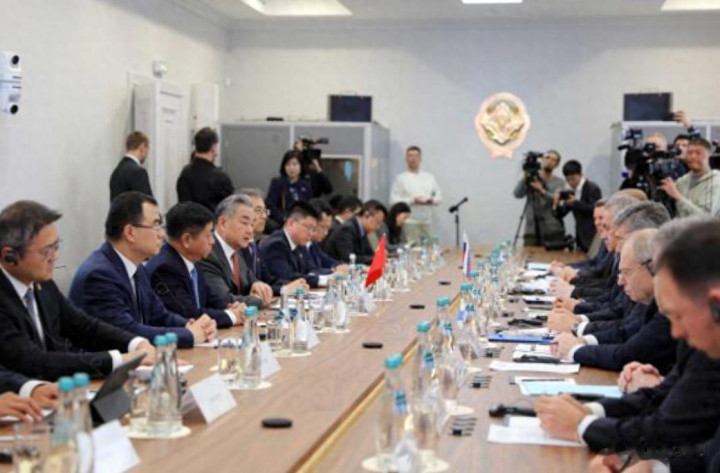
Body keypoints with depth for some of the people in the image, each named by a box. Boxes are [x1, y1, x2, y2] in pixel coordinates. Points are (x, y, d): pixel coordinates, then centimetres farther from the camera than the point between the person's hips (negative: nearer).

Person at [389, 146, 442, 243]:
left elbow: (439, 197, 16)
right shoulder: (401, 178, 1)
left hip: (427, 221, 4)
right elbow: (394, 200, -6)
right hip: (410, 222, -4)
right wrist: (413, 200, -16)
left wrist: (431, 200, -6)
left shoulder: (429, 177, 14)